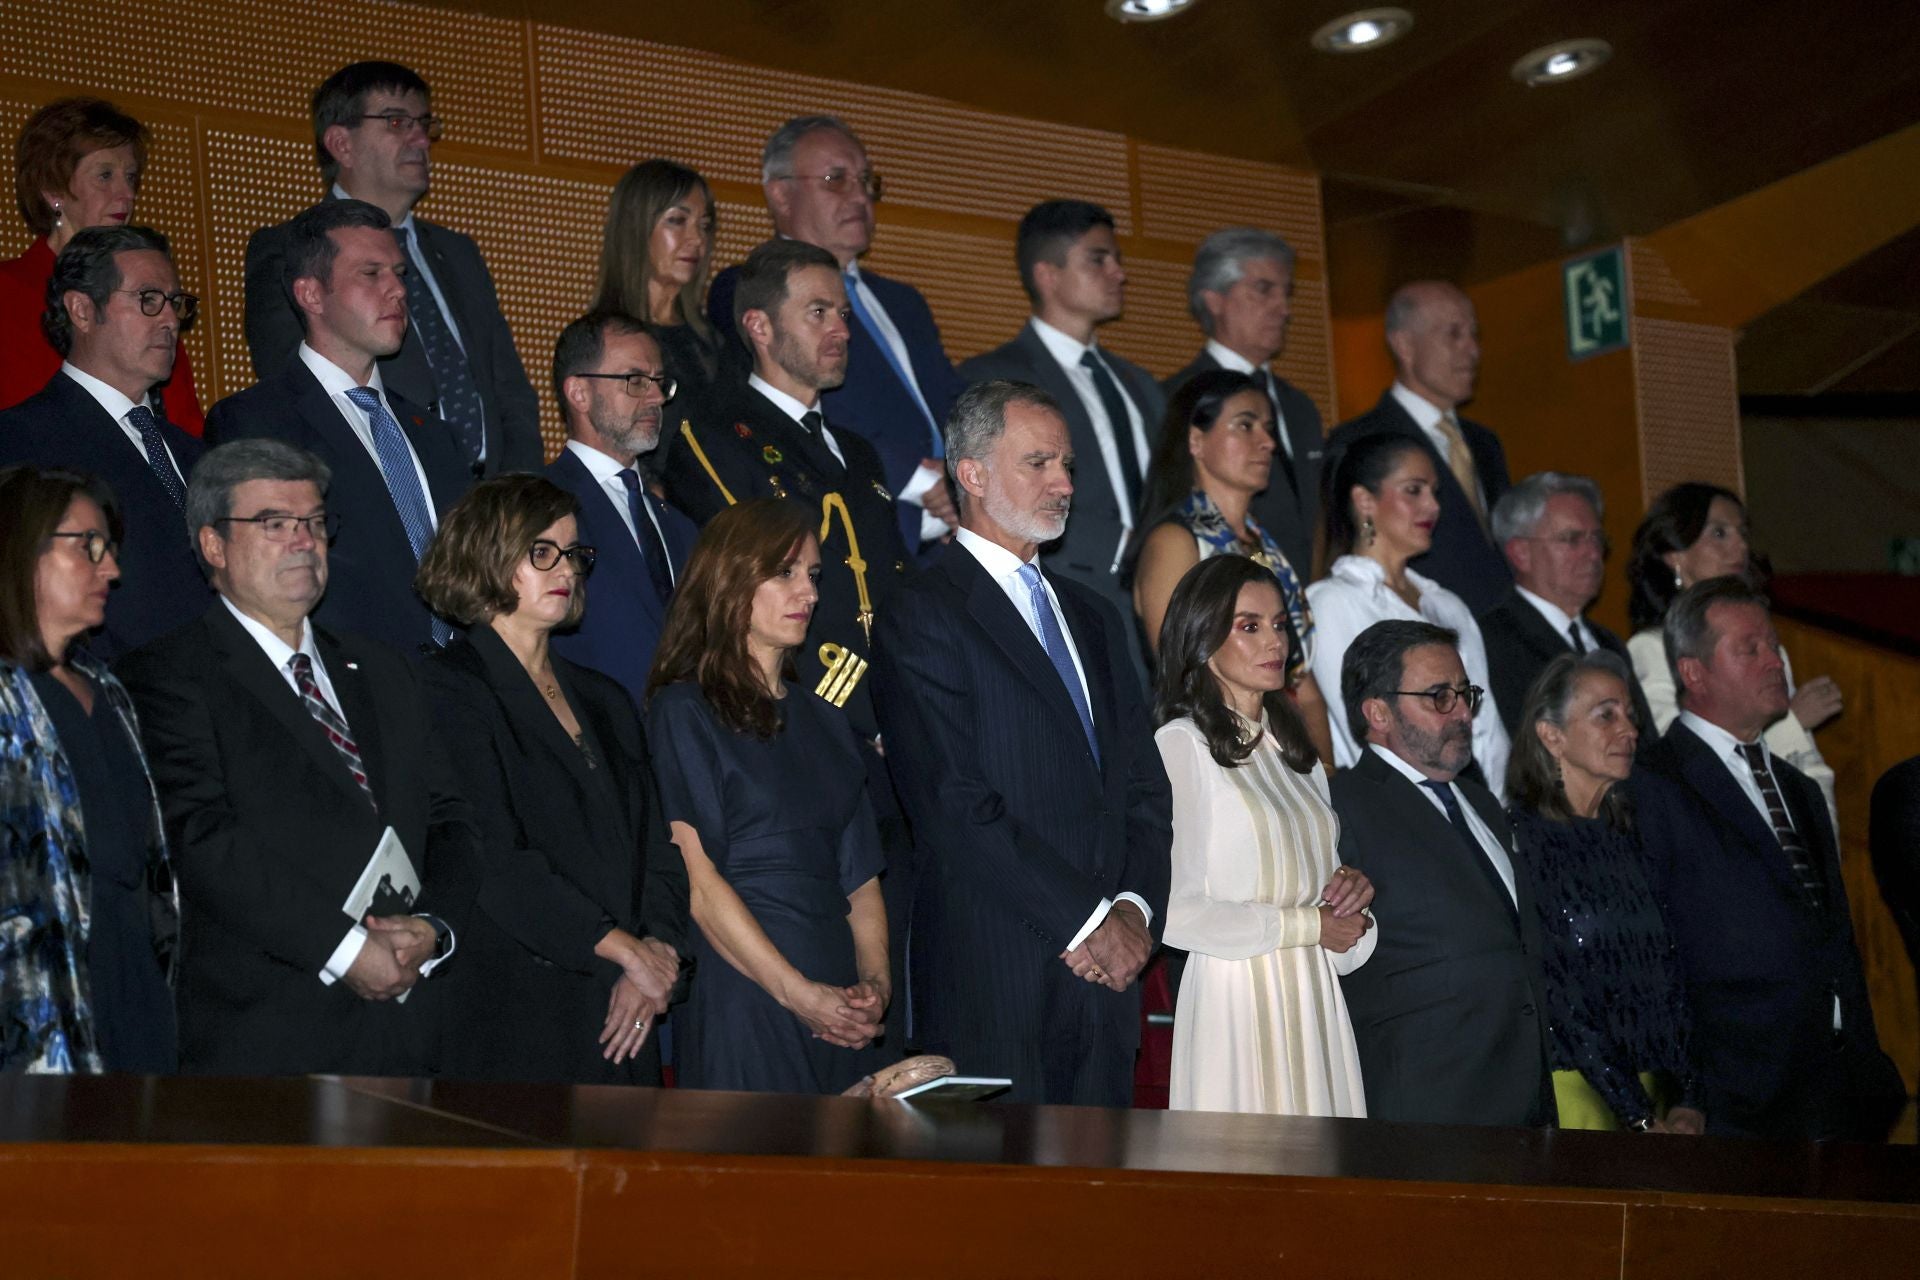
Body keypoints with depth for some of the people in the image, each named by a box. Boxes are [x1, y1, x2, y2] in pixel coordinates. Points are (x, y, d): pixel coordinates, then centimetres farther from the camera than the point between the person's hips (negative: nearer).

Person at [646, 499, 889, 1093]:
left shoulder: (821, 718, 18)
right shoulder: (684, 710, -2)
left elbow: (859, 872, 12)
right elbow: (698, 880, -11)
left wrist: (875, 980, -5)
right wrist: (797, 993, -15)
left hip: (839, 1009, 6)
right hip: (742, 994, -6)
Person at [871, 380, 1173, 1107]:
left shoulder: (1092, 618, 20)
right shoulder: (923, 618, -4)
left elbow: (1146, 788, 15)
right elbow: (958, 807, -13)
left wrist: (1134, 909, -2)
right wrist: (1087, 919, -12)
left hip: (1107, 966, 6)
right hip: (993, 982, -6)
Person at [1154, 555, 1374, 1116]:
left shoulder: (1295, 748, 16)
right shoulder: (1180, 745, -7)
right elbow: (1176, 914, -15)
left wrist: (1350, 886, 1)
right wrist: (1308, 926, -9)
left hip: (1314, 1001, 7)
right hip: (1238, 999, -6)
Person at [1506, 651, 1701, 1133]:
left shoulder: (1631, 841, 13)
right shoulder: (1520, 838, -7)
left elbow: (1670, 980, 10)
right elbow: (1557, 998, -11)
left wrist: (1687, 1103, -2)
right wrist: (1640, 1118, -14)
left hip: (1654, 1091, 5)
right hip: (1573, 1089, -5)